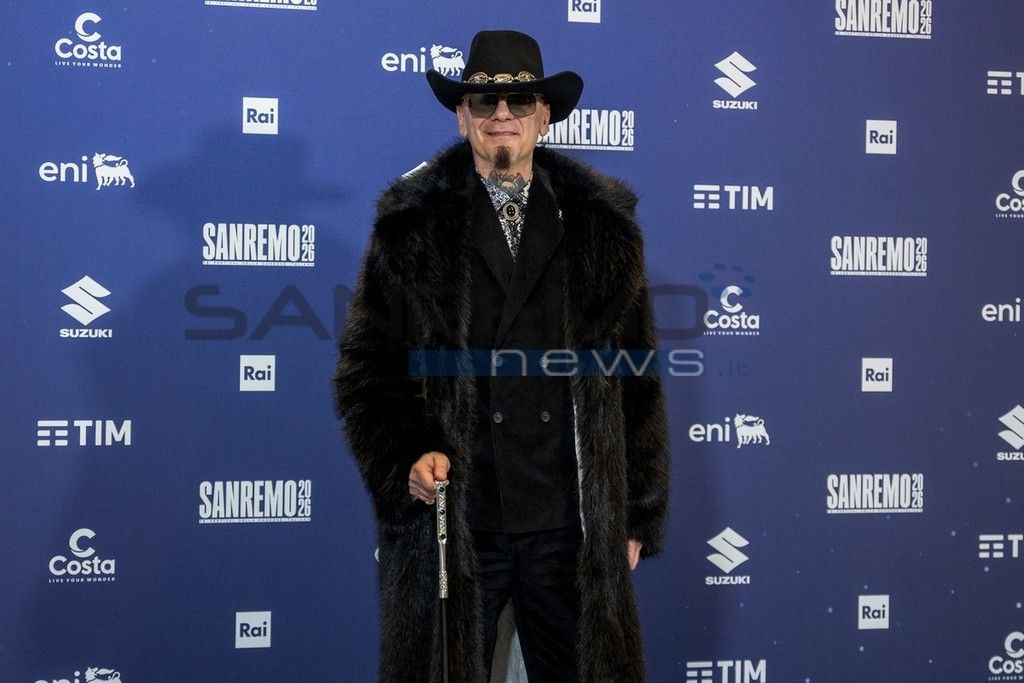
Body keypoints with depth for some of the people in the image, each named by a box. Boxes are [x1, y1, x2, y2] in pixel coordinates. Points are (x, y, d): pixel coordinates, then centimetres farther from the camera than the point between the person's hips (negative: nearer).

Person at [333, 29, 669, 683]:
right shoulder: (413, 223, 3)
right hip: (448, 524, -1)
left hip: (572, 525, 1)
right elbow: (367, 365, 3)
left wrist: (638, 513, 5)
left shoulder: (602, 222, 7)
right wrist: (406, 458, -13)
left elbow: (638, 379, 7)